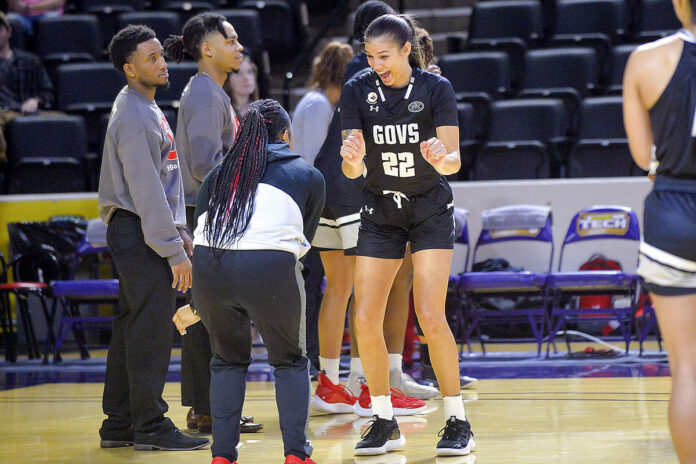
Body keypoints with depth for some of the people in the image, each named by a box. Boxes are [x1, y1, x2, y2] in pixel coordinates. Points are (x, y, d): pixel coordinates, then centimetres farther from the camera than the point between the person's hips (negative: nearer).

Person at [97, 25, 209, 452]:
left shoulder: (147, 109, 17)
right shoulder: (133, 119, -16)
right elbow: (146, 192, -20)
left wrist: (180, 232, 19)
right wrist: (174, 251, -19)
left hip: (138, 238, 10)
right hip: (139, 234, -10)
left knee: (132, 329, 12)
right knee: (151, 331, -7)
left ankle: (119, 424, 17)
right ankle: (150, 425, -2)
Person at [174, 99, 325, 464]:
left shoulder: (219, 174, 28)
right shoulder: (309, 176, 23)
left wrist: (196, 307, 34)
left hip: (208, 269, 2)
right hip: (270, 268, -2)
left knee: (228, 360, 24)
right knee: (290, 361, 19)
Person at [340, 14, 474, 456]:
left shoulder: (436, 88, -13)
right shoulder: (358, 92, -7)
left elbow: (454, 161, -15)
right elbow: (353, 170, -10)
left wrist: (441, 158, -38)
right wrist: (353, 160, -33)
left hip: (431, 212, -3)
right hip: (379, 215, 3)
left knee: (430, 316, -15)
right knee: (365, 320, -6)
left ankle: (458, 422, -2)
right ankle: (385, 423, 9)